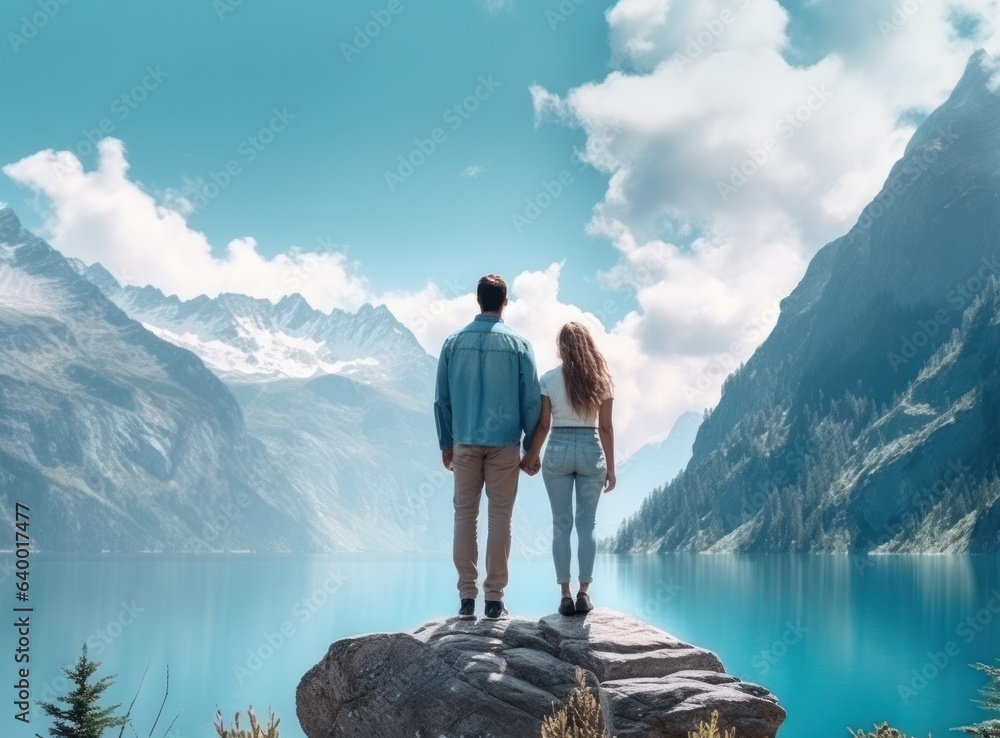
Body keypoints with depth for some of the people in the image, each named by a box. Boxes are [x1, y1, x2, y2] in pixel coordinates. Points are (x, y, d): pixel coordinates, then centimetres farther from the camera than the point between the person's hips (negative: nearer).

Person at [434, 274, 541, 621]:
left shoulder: (453, 343, 0)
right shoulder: (518, 345, -5)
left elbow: (442, 399, 4)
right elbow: (532, 401, -2)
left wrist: (446, 443, 14)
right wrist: (531, 447, 8)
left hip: (464, 442, 1)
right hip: (505, 444, -1)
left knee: (464, 515, 8)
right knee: (500, 517, 4)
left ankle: (467, 597, 8)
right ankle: (494, 598, 7)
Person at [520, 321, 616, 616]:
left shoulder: (549, 379, -3)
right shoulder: (601, 379, 1)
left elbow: (543, 425, -3)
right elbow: (606, 427, 1)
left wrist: (531, 457, 11)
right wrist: (610, 467, 6)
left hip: (558, 450, -1)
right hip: (591, 451, 1)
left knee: (561, 524, 5)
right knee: (586, 524, 7)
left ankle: (566, 594, 5)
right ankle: (584, 592, 5)